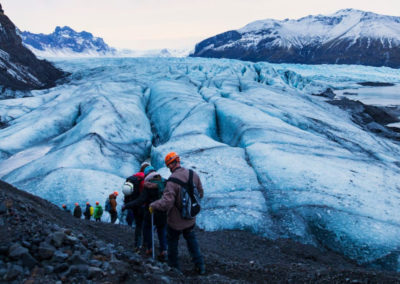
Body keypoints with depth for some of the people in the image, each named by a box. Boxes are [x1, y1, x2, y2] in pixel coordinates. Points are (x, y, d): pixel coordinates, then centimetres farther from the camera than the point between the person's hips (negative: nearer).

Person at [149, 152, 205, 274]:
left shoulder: (172, 180, -28)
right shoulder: (194, 175, -9)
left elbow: (166, 202, -32)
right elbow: (200, 194, 4)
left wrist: (153, 205, -16)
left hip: (176, 220, -5)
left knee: (172, 242, 18)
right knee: (192, 240, 25)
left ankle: (173, 266, 33)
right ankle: (200, 266, 27)